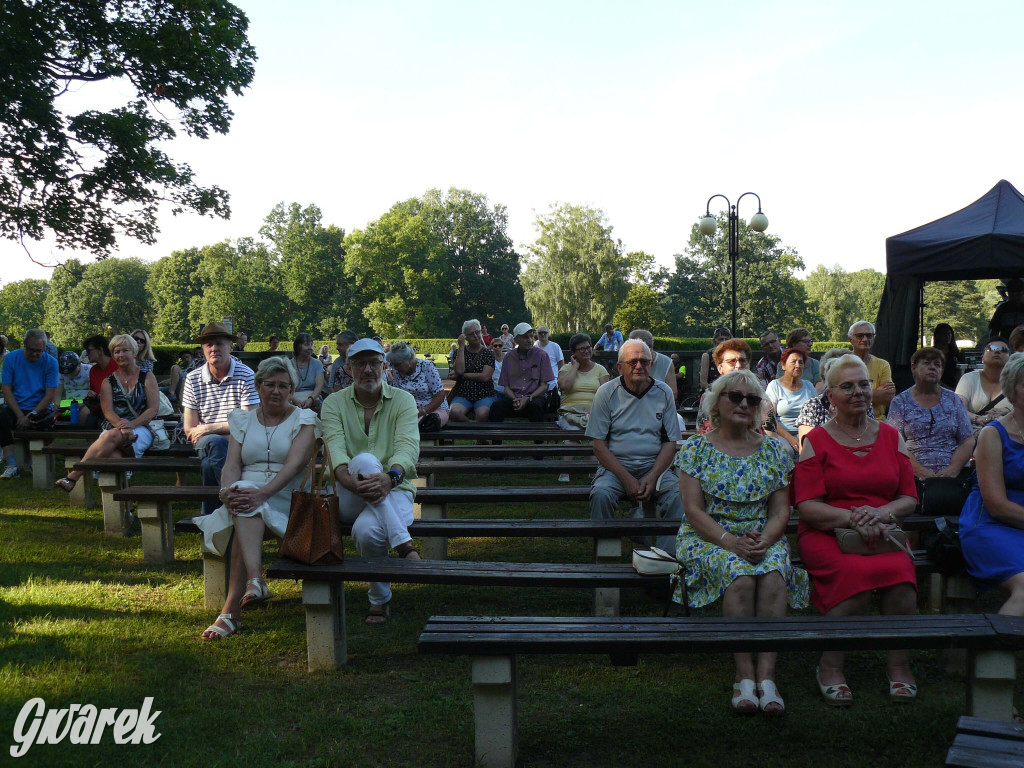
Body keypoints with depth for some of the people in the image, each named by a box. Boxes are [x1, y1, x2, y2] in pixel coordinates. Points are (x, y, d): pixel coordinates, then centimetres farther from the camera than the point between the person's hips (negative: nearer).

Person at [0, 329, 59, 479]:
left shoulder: (51, 362, 0)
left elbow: (50, 395, -5)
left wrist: (32, 415, -18)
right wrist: (20, 416, -16)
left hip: (40, 409, -1)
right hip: (15, 408, 1)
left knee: (49, 419, -34)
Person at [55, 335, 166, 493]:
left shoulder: (147, 376, 11)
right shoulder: (108, 381, 17)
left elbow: (154, 408, 0)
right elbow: (108, 412, 3)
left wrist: (132, 424, -16)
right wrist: (121, 425, -19)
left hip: (142, 429, -3)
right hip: (114, 428, 3)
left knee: (113, 436, -35)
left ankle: (74, 475, -34)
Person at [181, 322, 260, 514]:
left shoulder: (246, 376, -1)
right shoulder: (193, 379, 6)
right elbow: (189, 429, 4)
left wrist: (209, 428, -10)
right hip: (207, 442, 2)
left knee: (209, 462, -32)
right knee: (214, 443, -34)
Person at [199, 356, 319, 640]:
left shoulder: (304, 419, 6)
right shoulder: (242, 420, 18)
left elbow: (294, 464, -10)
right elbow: (232, 465, 5)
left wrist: (262, 493, -27)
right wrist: (229, 490, -19)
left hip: (287, 498, -3)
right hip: (246, 494, 3)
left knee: (244, 523, -32)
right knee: (243, 488, -34)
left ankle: (230, 612, -32)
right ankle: (255, 581, -48)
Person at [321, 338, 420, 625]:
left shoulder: (402, 400, 6)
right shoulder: (334, 403, 8)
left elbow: (407, 447, -13)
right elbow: (335, 449, -11)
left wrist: (391, 477, -36)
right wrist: (352, 480, -34)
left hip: (394, 489, -1)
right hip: (350, 497, 1)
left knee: (366, 529, -37)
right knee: (365, 460, -36)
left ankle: (380, 599, -15)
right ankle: (404, 545, -35)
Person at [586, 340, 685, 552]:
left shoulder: (664, 392, 5)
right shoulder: (607, 393, -1)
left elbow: (670, 442, 6)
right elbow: (599, 444, -3)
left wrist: (652, 477, -11)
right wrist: (626, 479, -14)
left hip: (655, 465, 1)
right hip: (616, 465, -1)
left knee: (679, 495, -26)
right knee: (601, 494, -31)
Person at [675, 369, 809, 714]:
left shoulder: (773, 450, 11)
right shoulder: (697, 449, 4)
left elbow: (780, 511, 6)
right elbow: (693, 510, -4)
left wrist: (764, 540, -15)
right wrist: (731, 542, -18)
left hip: (764, 539, 2)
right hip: (709, 538, -2)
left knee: (774, 575, -31)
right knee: (739, 575, -33)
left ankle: (766, 674, -31)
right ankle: (745, 674, -27)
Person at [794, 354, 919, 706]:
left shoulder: (891, 436, 15)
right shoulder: (816, 440, 5)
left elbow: (909, 498, 11)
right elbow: (807, 506, -3)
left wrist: (880, 514, -10)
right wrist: (852, 518, -19)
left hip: (884, 533, 3)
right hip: (828, 534, -3)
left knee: (900, 570, -31)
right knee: (858, 572, -33)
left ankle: (899, 665, -13)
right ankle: (830, 667, -17)